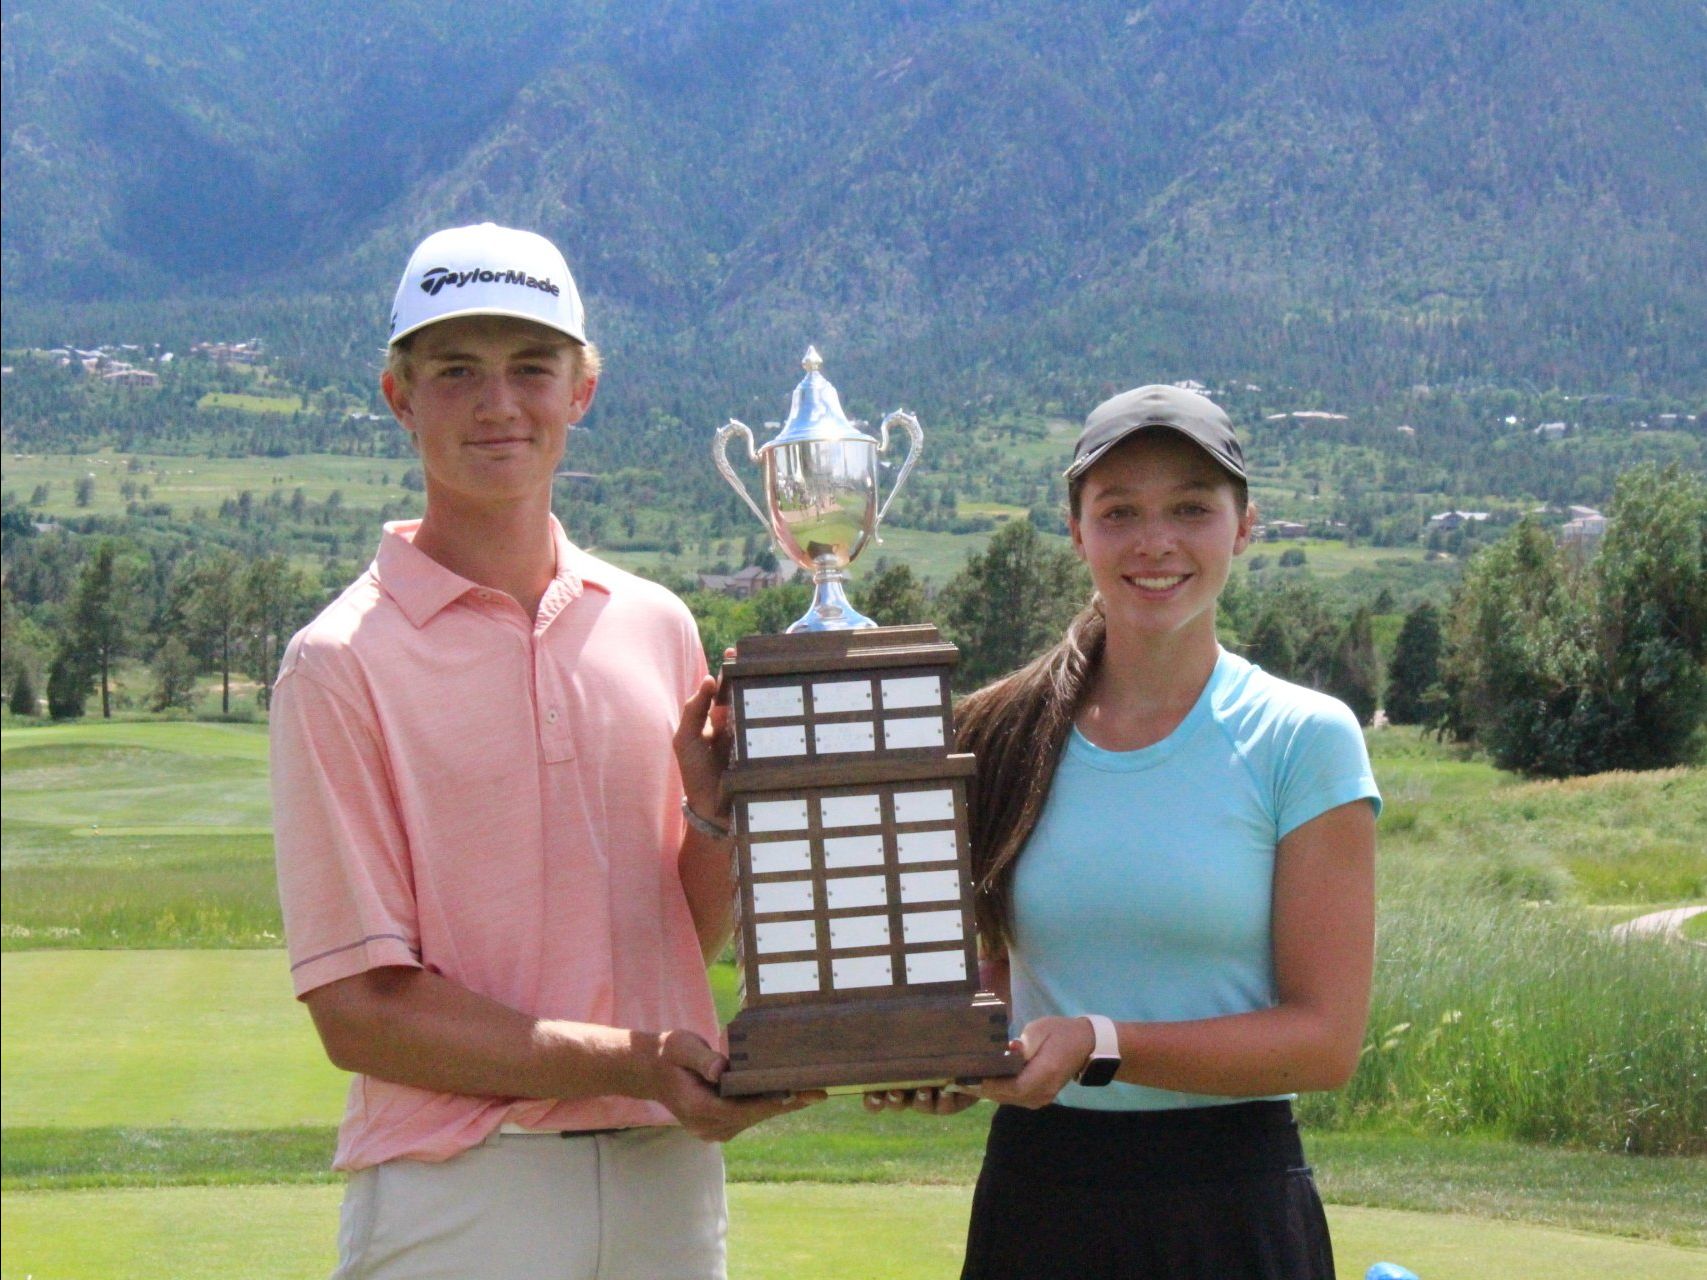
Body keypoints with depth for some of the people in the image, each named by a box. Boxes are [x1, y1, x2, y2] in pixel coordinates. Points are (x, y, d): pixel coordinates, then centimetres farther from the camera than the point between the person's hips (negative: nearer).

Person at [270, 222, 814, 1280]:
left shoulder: (658, 626, 9)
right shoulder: (343, 661, -6)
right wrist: (624, 1065, -16)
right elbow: (358, 1009, -9)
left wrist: (714, 811, -4)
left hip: (670, 1181, 4)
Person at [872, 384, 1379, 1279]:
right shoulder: (999, 739, 4)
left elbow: (1327, 1037, -9)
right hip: (1032, 1197, 3)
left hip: (1231, 1205, -2)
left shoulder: (1302, 740, -5)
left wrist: (1098, 1046, -20)